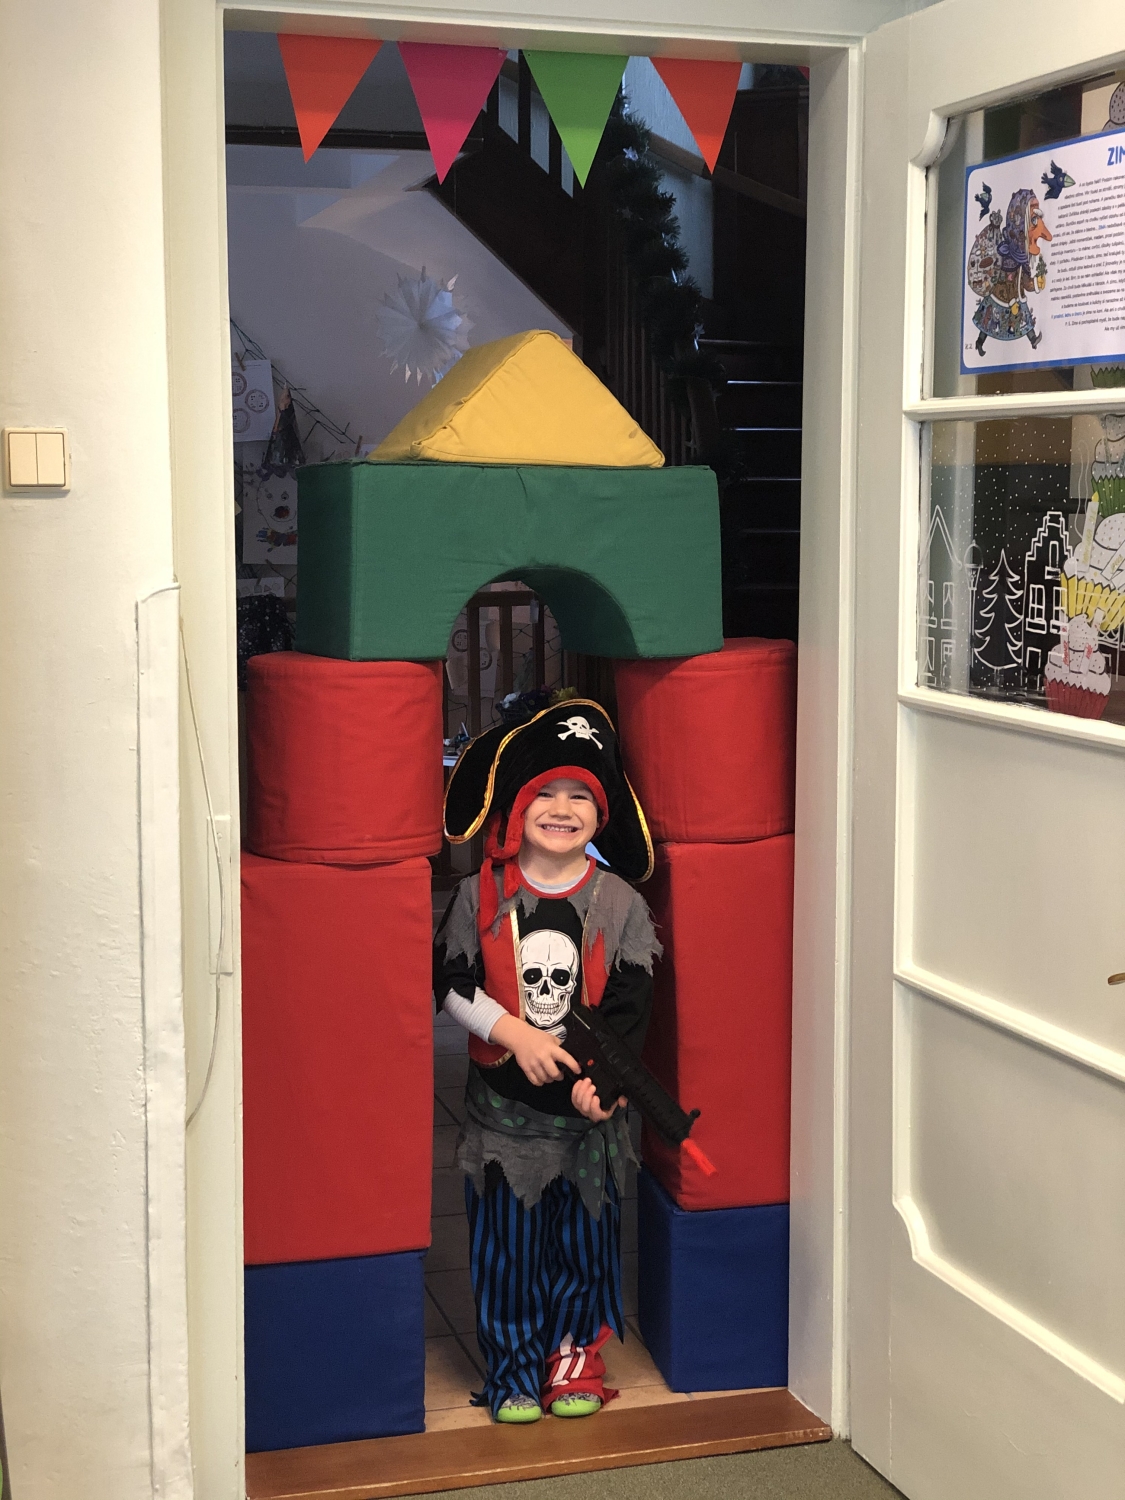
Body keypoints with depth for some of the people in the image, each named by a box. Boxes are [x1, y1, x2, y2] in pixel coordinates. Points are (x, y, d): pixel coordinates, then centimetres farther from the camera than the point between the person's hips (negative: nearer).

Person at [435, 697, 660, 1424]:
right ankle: (514, 1367, 22)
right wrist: (514, 1031, -16)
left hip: (591, 1101, 0)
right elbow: (450, 980, -3)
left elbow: (632, 1002, -7)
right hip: (503, 1099, 0)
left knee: (585, 1231, 11)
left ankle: (576, 1355, 30)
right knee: (505, 1240, 6)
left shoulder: (619, 901, -4)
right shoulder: (482, 894, -4)